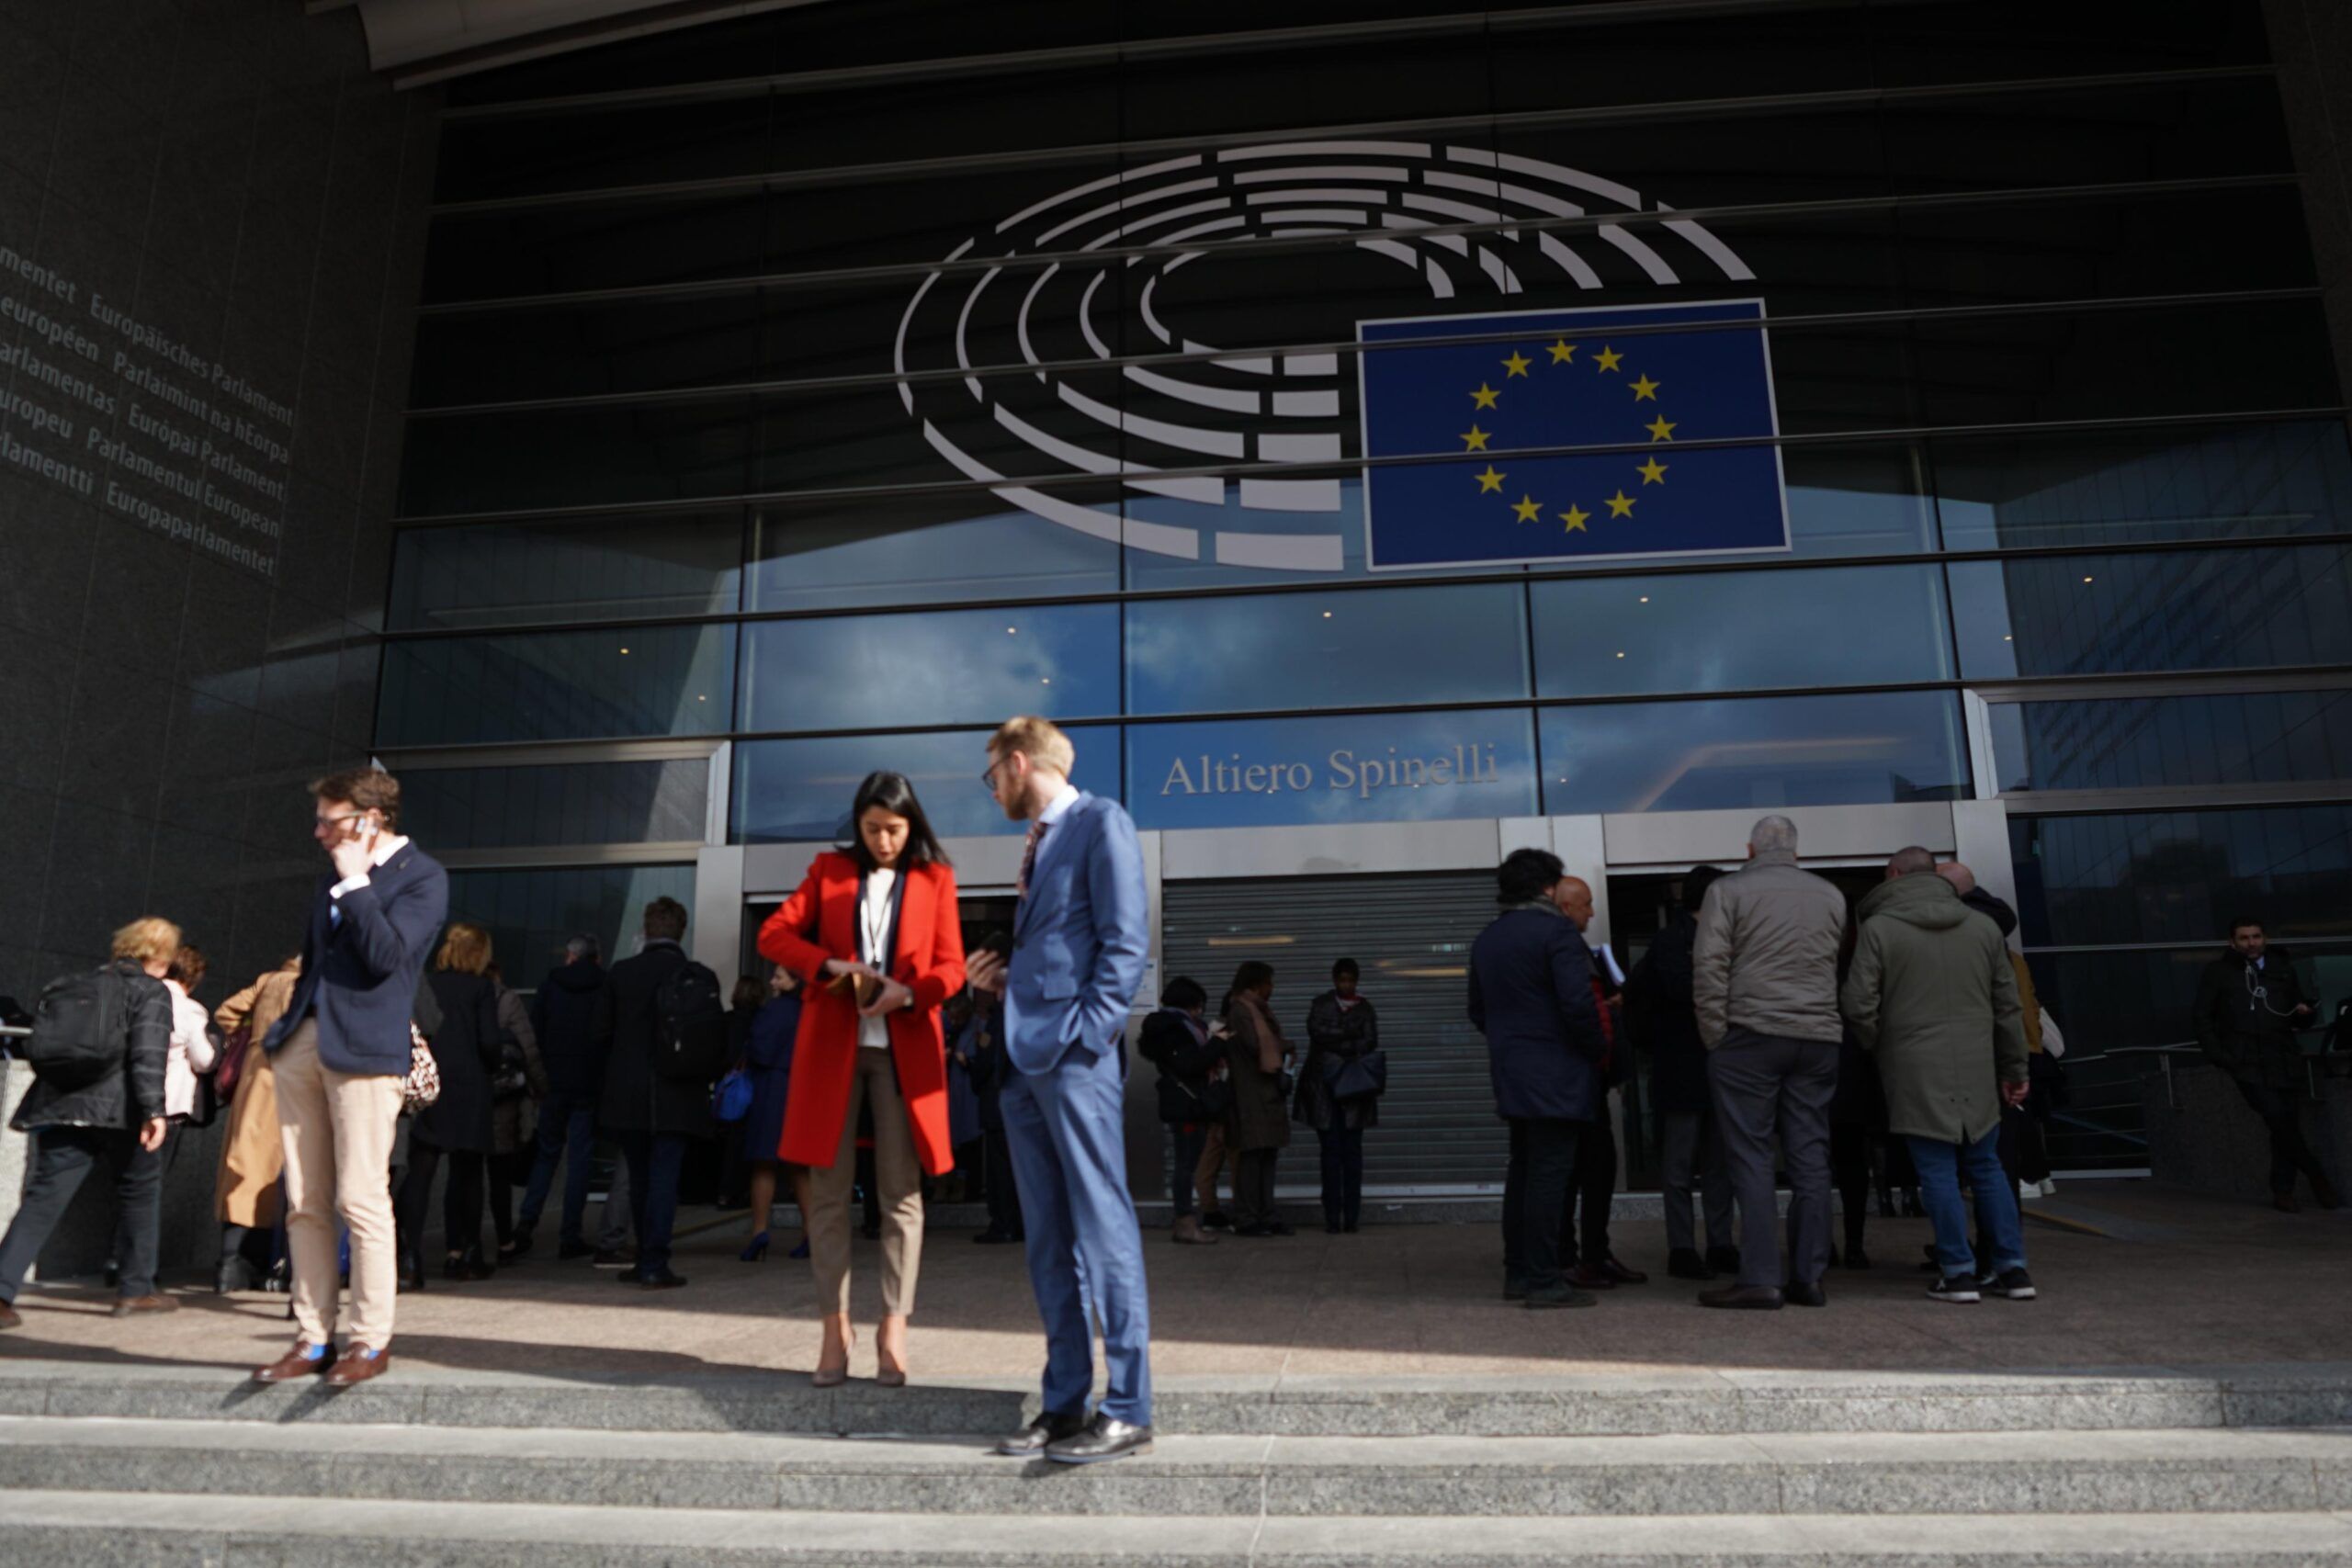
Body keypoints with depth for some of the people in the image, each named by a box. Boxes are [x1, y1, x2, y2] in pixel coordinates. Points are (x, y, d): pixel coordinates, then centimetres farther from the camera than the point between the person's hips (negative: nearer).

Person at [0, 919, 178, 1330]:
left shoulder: (80, 986, 20)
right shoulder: (151, 992, -1)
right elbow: (148, 1054, -15)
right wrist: (153, 1109, -20)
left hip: (61, 1107, 5)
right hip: (118, 1108, -5)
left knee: (43, 1198, 3)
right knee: (139, 1189, 12)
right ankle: (136, 1289, 17)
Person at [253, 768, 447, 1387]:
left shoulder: (422, 877, -5)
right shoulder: (334, 878, 18)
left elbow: (386, 956, -17)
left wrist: (353, 880, -12)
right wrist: (287, 1024, 17)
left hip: (364, 1050, -7)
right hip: (303, 1044, 8)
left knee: (361, 1199, -6)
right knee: (304, 1203, 8)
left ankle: (370, 1341, 5)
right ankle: (313, 1339, 15)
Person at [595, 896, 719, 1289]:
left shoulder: (620, 973, -1)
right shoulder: (699, 977, -6)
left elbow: (599, 1034, 2)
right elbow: (717, 1036, -5)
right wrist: (704, 1078, 13)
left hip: (626, 1095, 2)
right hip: (677, 1097, -2)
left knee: (640, 1180, 14)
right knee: (664, 1179, 1)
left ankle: (646, 1259, 22)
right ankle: (655, 1264, -2)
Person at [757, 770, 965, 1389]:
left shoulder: (936, 880, 8)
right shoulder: (829, 870, 11)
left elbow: (950, 966, 4)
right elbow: (773, 933, 3)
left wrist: (909, 993, -17)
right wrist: (830, 966, -13)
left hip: (904, 1049, -1)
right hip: (831, 1046, 1)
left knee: (901, 1192, 0)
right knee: (829, 1191, 2)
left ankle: (893, 1328, 8)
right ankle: (835, 1328, 10)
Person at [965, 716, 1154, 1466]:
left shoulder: (1100, 821, -2)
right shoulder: (1038, 841, 23)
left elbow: (1125, 942, -11)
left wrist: (1089, 1034, -17)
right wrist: (1005, 980, 9)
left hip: (1077, 1059, -9)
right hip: (1026, 1060, 9)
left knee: (1103, 1230, -6)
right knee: (1049, 1241, 10)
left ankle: (1128, 1412, 0)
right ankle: (1064, 1405, 17)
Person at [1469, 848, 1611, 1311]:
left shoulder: (1486, 939, 14)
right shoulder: (1557, 931, -12)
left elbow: (1478, 1012, 18)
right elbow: (1578, 1003, -20)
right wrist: (1598, 1048, -5)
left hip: (1510, 1077, 8)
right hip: (1556, 1078, -8)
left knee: (1522, 1171, 14)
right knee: (1550, 1174, -6)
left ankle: (1516, 1273, 19)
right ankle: (1543, 1281, -4)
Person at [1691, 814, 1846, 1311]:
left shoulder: (1728, 891, -2)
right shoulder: (1831, 896, 13)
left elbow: (1709, 966, -8)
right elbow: (1836, 967, 17)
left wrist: (1715, 1037, -5)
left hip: (1750, 1035, -4)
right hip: (1818, 1039, 5)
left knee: (1751, 1159, -2)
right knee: (1810, 1158, 8)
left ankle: (1760, 1279, -4)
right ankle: (1809, 1276, 12)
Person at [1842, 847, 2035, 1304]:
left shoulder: (1879, 928, -5)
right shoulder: (1983, 926, 9)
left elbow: (1858, 1004, -10)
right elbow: (2007, 1006, 13)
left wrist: (1878, 1046, 8)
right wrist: (2015, 1069, 20)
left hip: (1916, 1072, -4)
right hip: (1977, 1071, 4)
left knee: (1937, 1170, 1)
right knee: (1986, 1166, 15)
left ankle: (1958, 1273, 3)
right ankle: (2012, 1269, 16)